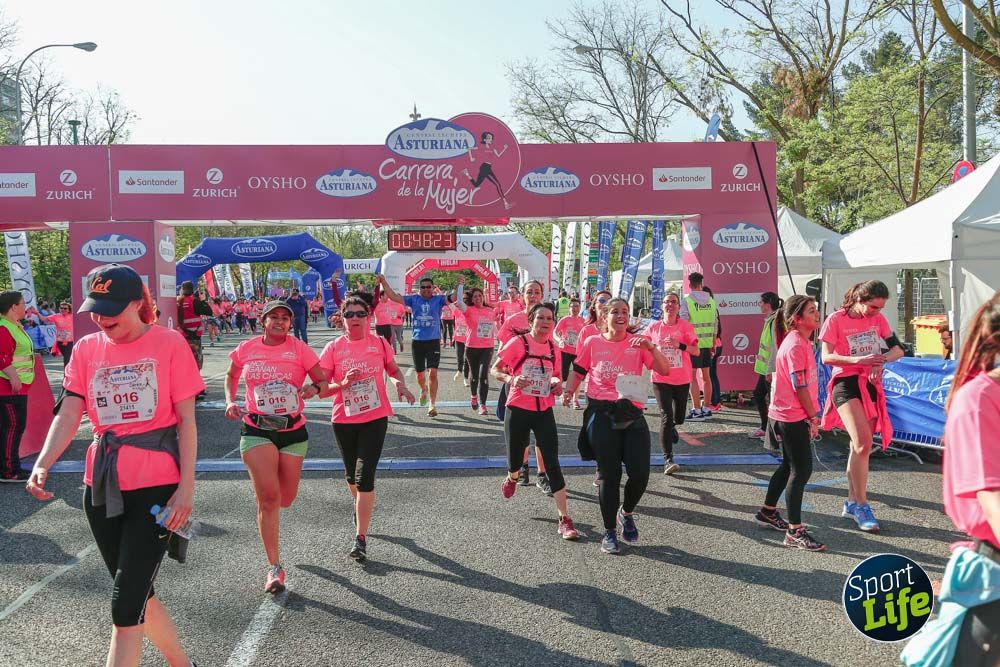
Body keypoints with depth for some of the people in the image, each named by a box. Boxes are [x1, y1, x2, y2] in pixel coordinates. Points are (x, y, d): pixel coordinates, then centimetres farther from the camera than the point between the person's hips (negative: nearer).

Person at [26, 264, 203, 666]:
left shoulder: (169, 343, -6)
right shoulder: (86, 349, 6)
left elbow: (186, 420, -6)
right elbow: (69, 412, -3)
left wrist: (186, 486, -12)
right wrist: (43, 464, -20)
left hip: (157, 485, -5)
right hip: (102, 486, 5)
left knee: (126, 605, -8)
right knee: (138, 593, 16)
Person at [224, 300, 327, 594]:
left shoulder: (299, 348, -4)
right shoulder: (246, 349, 0)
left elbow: (323, 381, -1)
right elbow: (231, 376, 19)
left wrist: (313, 388, -23)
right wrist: (230, 401, 3)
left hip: (293, 430, 1)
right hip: (256, 431, -1)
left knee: (286, 498, 11)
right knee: (268, 496, -13)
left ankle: (267, 514, 51)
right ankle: (274, 567, -3)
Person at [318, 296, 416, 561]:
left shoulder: (379, 343, -3)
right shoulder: (333, 348, -4)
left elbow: (393, 369, 15)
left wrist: (400, 384, -7)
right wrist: (343, 384, -22)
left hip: (375, 418, -2)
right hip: (344, 420, 2)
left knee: (364, 477, -11)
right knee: (352, 474, 19)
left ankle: (361, 539, -5)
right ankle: (361, 507, 52)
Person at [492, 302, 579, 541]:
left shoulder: (554, 349, 5)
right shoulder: (518, 343, -8)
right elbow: (494, 370, -2)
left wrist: (558, 384, -2)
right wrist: (510, 379, -22)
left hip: (544, 412, 2)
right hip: (518, 411, -2)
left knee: (552, 464, -6)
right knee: (515, 463, 8)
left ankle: (564, 519, -4)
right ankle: (512, 478, 49)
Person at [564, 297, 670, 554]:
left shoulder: (638, 342, 6)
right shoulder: (593, 343, 6)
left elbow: (664, 370, -2)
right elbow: (578, 371, 16)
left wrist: (651, 347, -17)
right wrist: (569, 391, -1)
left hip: (632, 413, 1)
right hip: (601, 413, -1)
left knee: (640, 473, -5)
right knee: (609, 475, 3)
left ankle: (626, 513, 28)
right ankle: (609, 532, 19)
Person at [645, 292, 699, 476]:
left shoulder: (685, 326, -2)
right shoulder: (654, 327, 1)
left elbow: (696, 351, -8)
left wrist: (680, 345, -23)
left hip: (682, 379, 1)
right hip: (661, 378, -1)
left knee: (678, 417, 14)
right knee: (666, 416, -11)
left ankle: (671, 428, 53)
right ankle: (668, 459, -11)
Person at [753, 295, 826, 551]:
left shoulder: (801, 341, 11)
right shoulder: (795, 345, -19)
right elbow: (799, 387, -19)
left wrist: (812, 415, 16)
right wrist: (813, 417, -12)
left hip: (787, 415, 10)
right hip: (792, 417, -10)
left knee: (790, 465, 20)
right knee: (802, 470, -6)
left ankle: (768, 512, 35)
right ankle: (795, 532, 1)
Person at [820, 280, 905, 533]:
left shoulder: (878, 319, 7)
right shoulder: (836, 320, -8)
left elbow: (897, 349, 6)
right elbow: (826, 357, -13)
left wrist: (882, 359, -16)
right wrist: (857, 360, -27)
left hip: (871, 384, 6)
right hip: (846, 383, -6)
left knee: (860, 446, 11)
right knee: (863, 443, -17)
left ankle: (852, 502, 22)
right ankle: (862, 506, -8)